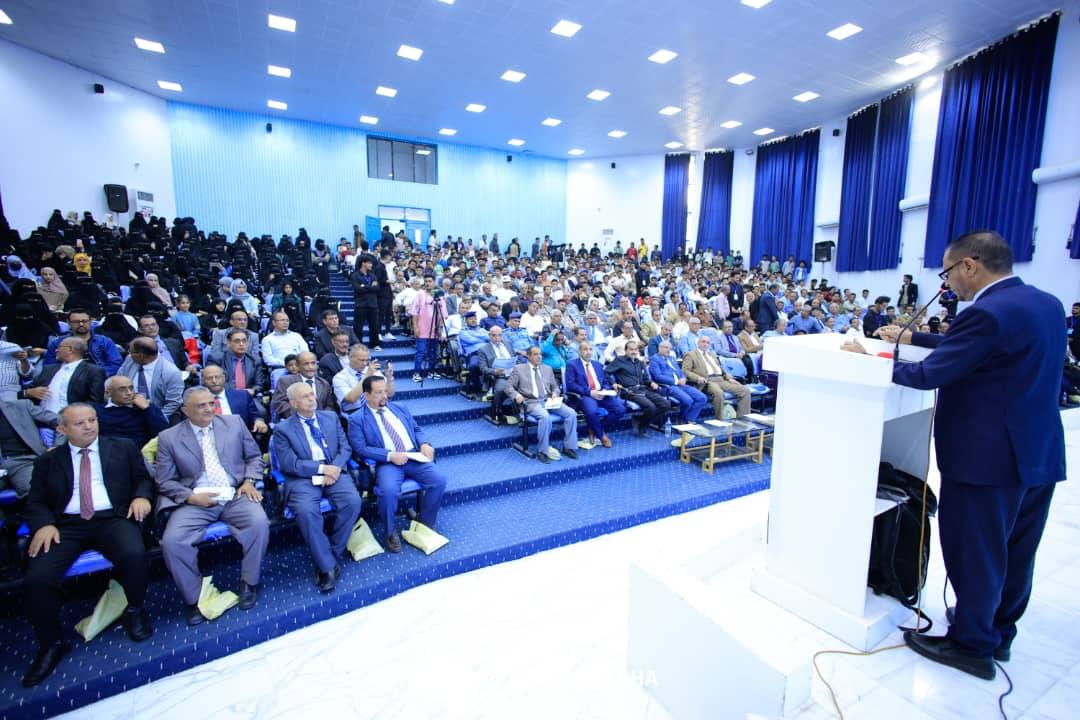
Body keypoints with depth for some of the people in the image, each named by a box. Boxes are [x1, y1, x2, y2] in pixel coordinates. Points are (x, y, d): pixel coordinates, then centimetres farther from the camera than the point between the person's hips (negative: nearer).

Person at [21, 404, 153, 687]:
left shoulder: (123, 448, 14)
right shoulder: (48, 461, 17)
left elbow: (144, 478, 13)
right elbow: (35, 502, 13)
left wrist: (141, 496, -9)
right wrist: (44, 524, -8)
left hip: (113, 518, -2)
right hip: (66, 525, 2)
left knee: (134, 554, -31)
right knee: (37, 579, -22)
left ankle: (134, 610, -1)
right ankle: (52, 644, 6)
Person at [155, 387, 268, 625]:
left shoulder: (234, 423, 8)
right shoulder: (168, 438, 5)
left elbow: (254, 456, 13)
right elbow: (164, 481, 6)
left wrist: (249, 481, -4)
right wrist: (191, 497, -10)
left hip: (235, 495, 0)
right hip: (194, 501, 0)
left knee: (259, 522, -27)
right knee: (171, 541, -25)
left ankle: (248, 583, -3)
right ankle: (194, 598, -1)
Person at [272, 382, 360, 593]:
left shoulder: (331, 417, 14)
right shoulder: (283, 429, 4)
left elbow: (345, 447, 9)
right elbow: (289, 464, -5)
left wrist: (335, 467, -10)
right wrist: (321, 468, -14)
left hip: (334, 471, 3)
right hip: (303, 478, -2)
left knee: (353, 501, -26)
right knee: (306, 511, -32)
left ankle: (332, 556, -6)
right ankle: (327, 565, -16)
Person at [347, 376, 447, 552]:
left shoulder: (399, 408, 19)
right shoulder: (358, 419, 2)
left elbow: (416, 429, 22)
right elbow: (360, 448, -8)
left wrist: (424, 444, 0)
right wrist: (390, 456, -18)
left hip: (414, 456, 5)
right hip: (387, 462, -4)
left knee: (439, 480, -18)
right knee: (389, 490, -34)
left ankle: (427, 523, 7)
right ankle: (391, 532, -4)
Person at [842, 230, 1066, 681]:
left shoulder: (988, 313, -23)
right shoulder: (1047, 304, 7)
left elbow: (928, 375, -22)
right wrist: (911, 338, 15)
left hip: (988, 457, -9)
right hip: (1040, 453, 9)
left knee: (975, 552, 8)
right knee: (1015, 549, 22)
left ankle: (972, 645, 25)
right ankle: (999, 632, 40)